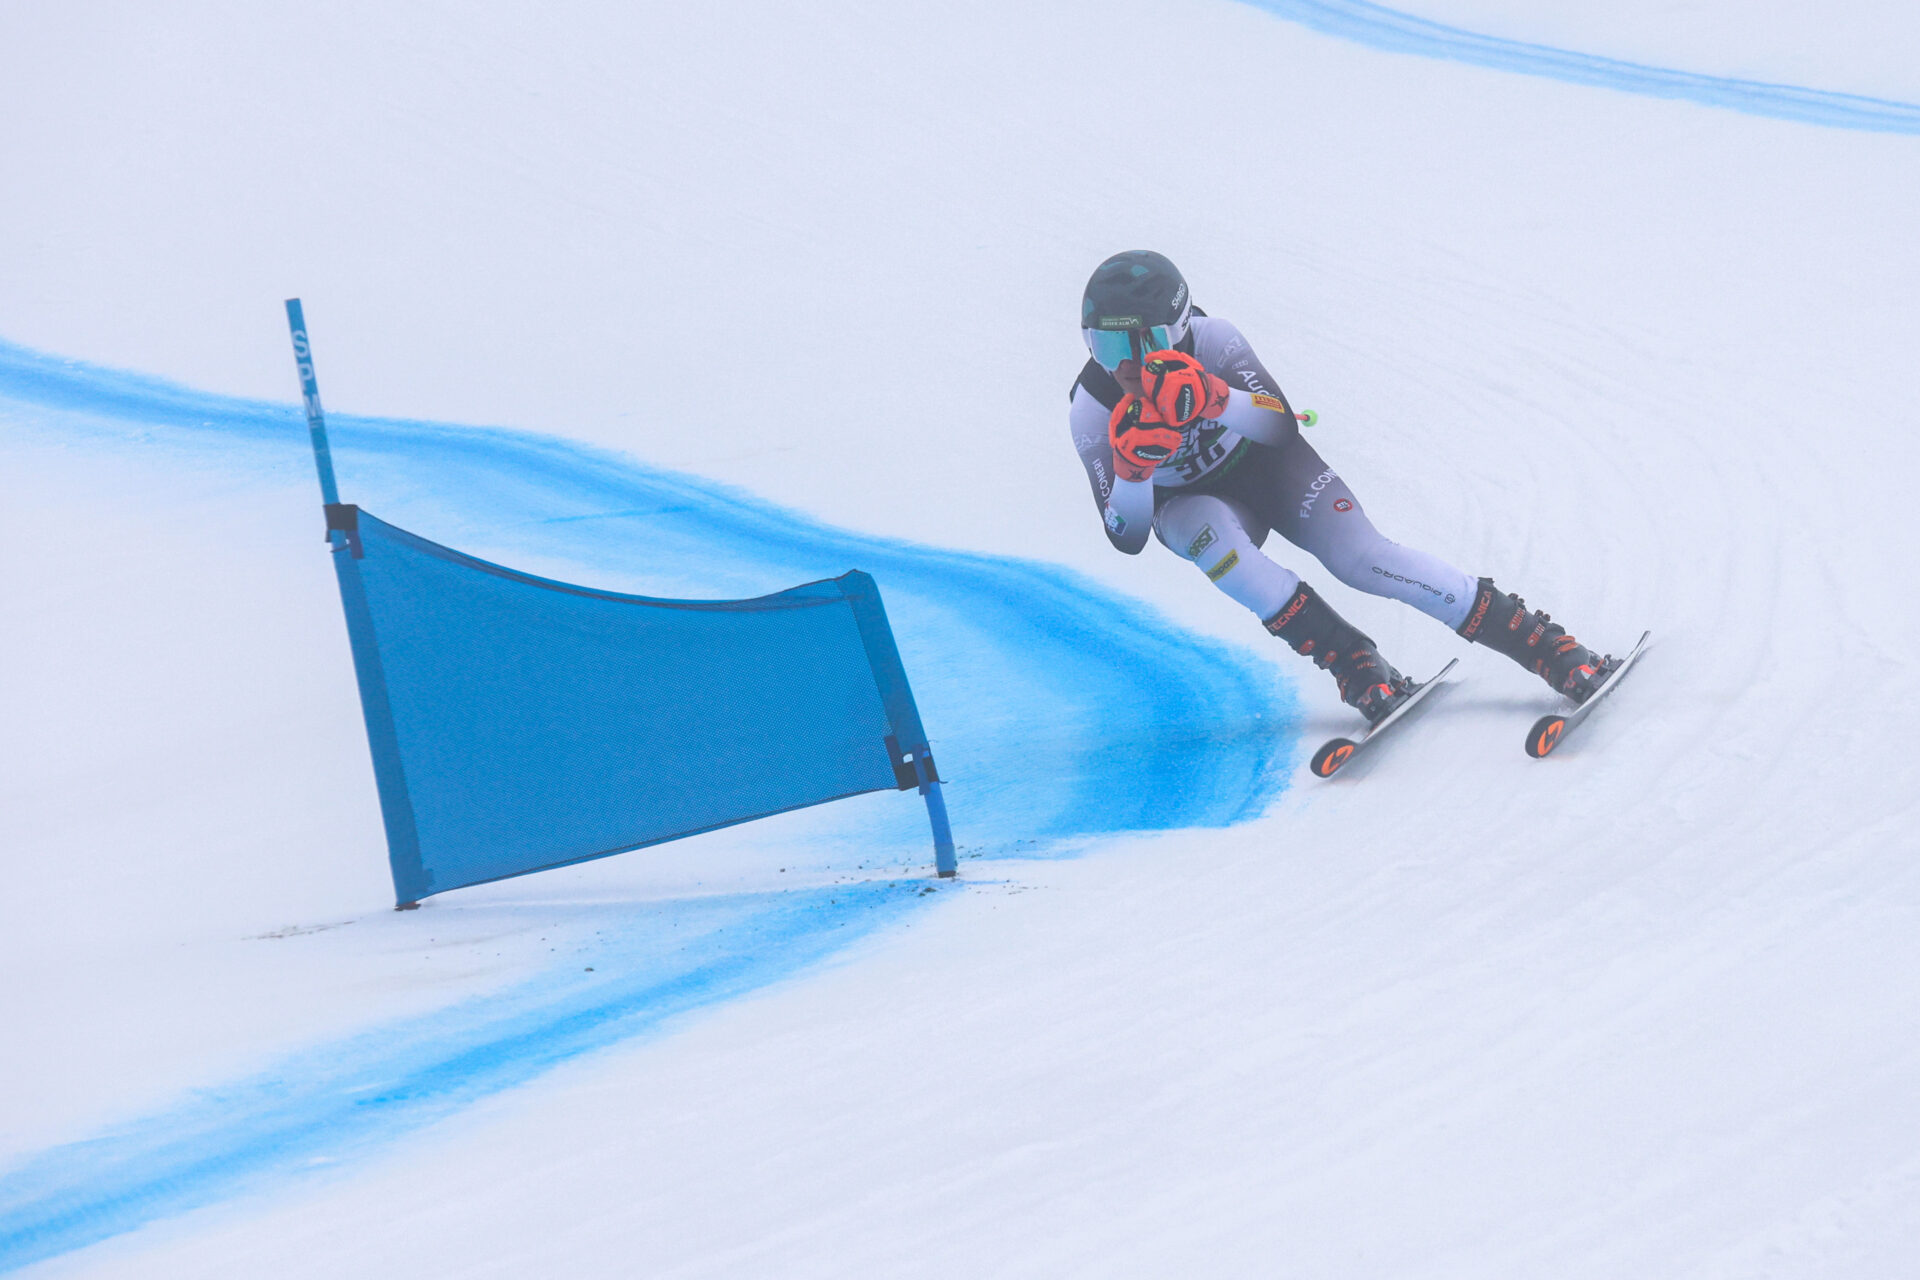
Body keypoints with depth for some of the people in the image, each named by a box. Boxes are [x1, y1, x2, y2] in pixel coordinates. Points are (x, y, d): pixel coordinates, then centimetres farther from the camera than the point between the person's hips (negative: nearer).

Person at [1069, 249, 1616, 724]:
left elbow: (1281, 426, -30)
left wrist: (1213, 398, -49)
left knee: (1359, 556, -24)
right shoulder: (1092, 412, -25)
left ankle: (1545, 644, -20)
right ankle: (1350, 659, -31)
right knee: (1201, 529, -36)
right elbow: (1127, 537, -25)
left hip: (1264, 463, -1)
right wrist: (1132, 466, -46)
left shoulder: (1210, 339, -27)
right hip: (1192, 502, 1)